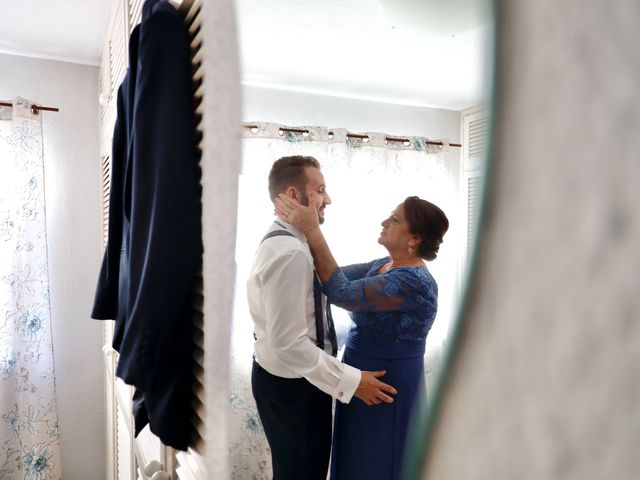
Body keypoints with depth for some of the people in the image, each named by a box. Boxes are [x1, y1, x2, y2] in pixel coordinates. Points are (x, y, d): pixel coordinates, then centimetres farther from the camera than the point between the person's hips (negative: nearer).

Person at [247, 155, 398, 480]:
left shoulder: (283, 241, 6)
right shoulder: (289, 252, -27)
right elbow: (289, 343, -30)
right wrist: (349, 381, -22)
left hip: (288, 378, 10)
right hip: (291, 384, -9)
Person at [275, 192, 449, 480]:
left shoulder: (413, 282, -27)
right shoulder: (384, 265, 3)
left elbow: (341, 293, -33)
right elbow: (339, 275, -1)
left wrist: (311, 230, -33)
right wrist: (307, 230, -10)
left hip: (389, 385, -8)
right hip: (365, 378, 8)